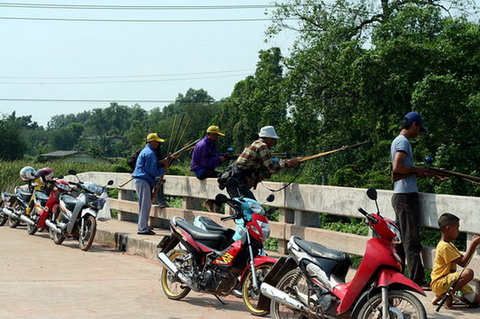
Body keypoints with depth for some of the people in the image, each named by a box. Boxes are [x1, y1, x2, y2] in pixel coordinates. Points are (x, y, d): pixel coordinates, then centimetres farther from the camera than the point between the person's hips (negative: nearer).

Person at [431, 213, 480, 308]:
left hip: (448, 281, 10)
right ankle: (448, 297, -14)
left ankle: (440, 296, 12)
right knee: (468, 273, -31)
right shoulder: (444, 246, -18)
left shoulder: (450, 245, 16)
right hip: (439, 283, -10)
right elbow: (462, 263, -22)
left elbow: (463, 258, 13)